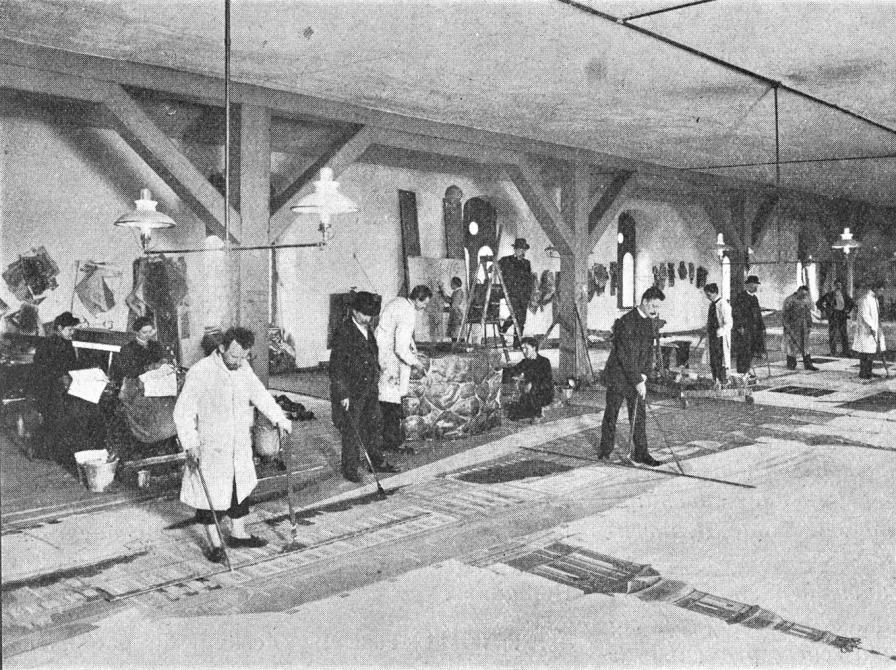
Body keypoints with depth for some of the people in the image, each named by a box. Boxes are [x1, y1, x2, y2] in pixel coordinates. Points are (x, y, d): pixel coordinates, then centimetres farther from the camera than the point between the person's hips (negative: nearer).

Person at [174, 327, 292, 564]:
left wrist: (280, 419, 15)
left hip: (240, 446, 6)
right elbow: (183, 412, -20)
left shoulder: (244, 368, 0)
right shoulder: (200, 373, -20)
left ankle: (238, 534, 34)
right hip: (210, 447, -6)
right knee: (211, 495, 3)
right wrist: (190, 444, -29)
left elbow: (261, 395, 16)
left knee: (240, 489, 17)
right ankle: (216, 544, 17)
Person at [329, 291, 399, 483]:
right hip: (350, 392, -7)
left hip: (370, 390, 7)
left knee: (373, 426, 16)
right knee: (351, 431, 1)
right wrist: (343, 394, -18)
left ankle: (378, 462, 30)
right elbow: (336, 366, -17)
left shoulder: (369, 330, 9)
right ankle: (350, 469, 12)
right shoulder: (343, 332, -15)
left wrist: (376, 377, 20)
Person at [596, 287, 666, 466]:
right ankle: (605, 449, 21)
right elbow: (625, 356, -23)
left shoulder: (649, 322, 6)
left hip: (638, 377, 7)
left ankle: (641, 453, 10)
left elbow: (649, 351, 9)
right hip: (619, 375, -7)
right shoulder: (626, 322, -20)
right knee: (611, 414, 6)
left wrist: (643, 375, -6)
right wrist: (637, 382, -24)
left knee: (640, 415, 4)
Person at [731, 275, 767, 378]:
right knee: (743, 351, -9)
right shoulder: (740, 297, -6)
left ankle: (746, 371, 13)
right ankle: (741, 373, -6)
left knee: (751, 351, 6)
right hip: (744, 329, -8)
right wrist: (739, 326, -19)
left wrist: (762, 327, 18)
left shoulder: (754, 298, 20)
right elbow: (735, 312, -13)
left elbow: (758, 314, 25)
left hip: (754, 330, 8)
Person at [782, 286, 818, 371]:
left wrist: (810, 326, 14)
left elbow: (808, 314, 17)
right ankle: (791, 365, 9)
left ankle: (808, 364, 8)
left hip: (803, 327, 6)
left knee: (805, 345, 5)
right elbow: (784, 313, -11)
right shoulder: (789, 300, -10)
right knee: (792, 345, 0)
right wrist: (787, 325, -16)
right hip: (792, 326, -5)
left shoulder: (806, 300, 10)